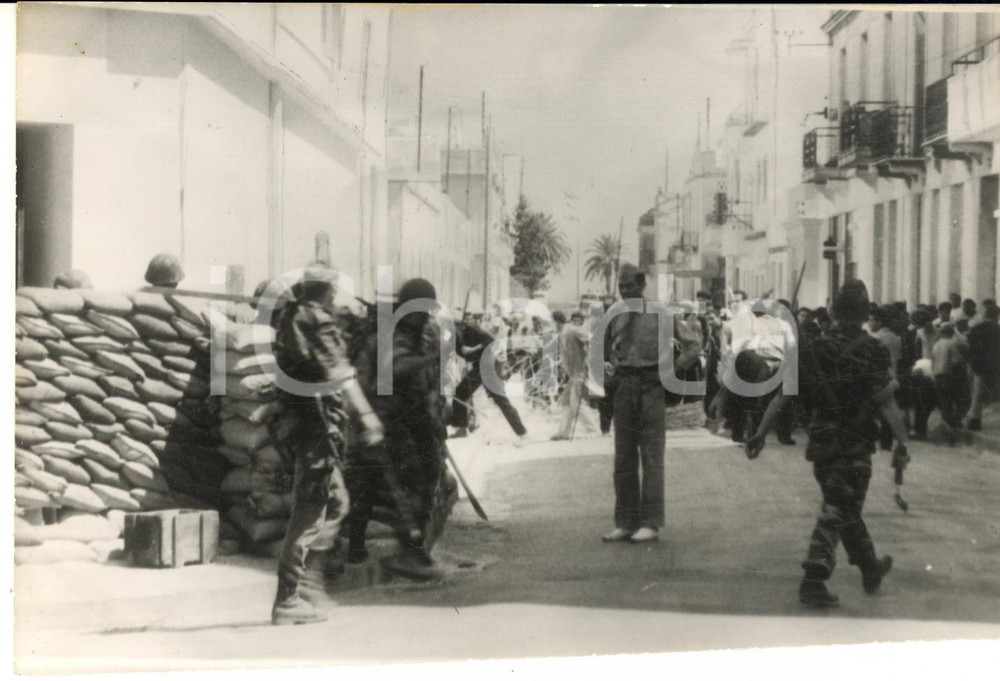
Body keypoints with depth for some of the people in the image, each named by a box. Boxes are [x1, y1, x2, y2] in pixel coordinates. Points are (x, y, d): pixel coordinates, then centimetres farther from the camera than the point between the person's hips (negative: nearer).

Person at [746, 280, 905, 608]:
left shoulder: (815, 350, 2)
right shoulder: (872, 352, -9)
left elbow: (783, 393, 0)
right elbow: (887, 403, -16)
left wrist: (761, 432, 2)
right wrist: (902, 442, -12)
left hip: (821, 442, 5)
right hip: (854, 446, -5)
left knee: (845, 507, 19)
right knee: (835, 513, -1)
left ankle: (871, 568, 35)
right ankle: (813, 582, -9)